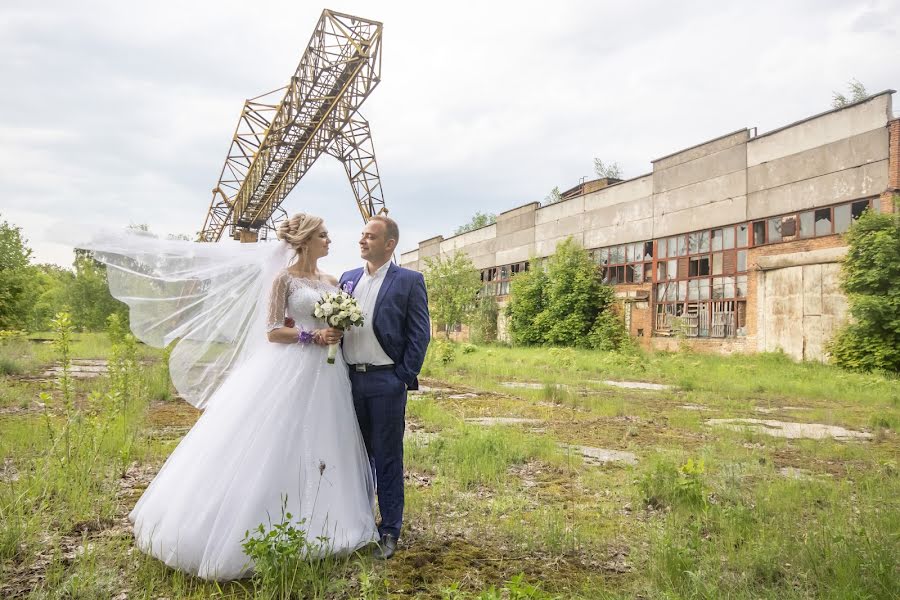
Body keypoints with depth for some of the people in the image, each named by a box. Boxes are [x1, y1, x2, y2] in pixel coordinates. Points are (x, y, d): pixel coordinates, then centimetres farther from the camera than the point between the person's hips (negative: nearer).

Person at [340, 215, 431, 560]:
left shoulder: (409, 281, -3)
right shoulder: (347, 279, 12)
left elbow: (419, 334, -6)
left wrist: (405, 378, -11)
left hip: (386, 382, -5)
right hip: (350, 380, 5)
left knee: (388, 459, 4)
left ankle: (389, 533, 15)